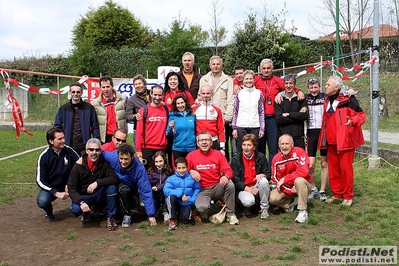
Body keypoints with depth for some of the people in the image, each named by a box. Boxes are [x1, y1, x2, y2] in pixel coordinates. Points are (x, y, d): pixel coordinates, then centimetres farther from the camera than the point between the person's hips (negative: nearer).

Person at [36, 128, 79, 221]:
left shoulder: (68, 151, -10)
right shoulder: (44, 156, -14)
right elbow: (40, 181, -13)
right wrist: (56, 193, -23)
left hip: (67, 185, 2)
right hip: (50, 188, -1)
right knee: (42, 201, -32)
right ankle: (49, 212, 6)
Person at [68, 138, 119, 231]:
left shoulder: (104, 163, -9)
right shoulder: (78, 166, -10)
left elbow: (115, 178, -22)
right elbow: (72, 188, -12)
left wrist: (97, 183, -36)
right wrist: (81, 202, -30)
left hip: (100, 196, 1)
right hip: (84, 196, -1)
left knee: (111, 187, -28)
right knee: (75, 209, -31)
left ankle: (111, 217, -12)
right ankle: (86, 212, 8)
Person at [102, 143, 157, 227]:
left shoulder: (139, 168, -31)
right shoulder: (112, 157, -31)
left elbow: (146, 191, -29)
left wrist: (151, 215, -29)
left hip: (131, 189, 0)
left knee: (134, 211, -19)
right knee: (124, 189, -33)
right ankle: (126, 215, -11)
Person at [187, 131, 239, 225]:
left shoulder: (218, 154, 2)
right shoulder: (191, 155, 1)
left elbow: (228, 170, -3)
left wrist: (226, 176, -26)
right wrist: (191, 171, -16)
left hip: (217, 187, 2)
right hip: (202, 190, -2)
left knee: (230, 184, -30)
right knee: (202, 207, -32)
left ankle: (230, 214, -10)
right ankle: (205, 216, 10)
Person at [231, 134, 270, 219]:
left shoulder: (261, 157, -2)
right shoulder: (236, 159, -7)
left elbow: (268, 174, 2)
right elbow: (235, 180, -8)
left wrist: (262, 175, -23)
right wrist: (248, 189, -20)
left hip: (257, 187, 2)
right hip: (244, 188, -2)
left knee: (264, 181, -32)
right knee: (248, 201, -35)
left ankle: (264, 208, -10)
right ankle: (247, 206, 8)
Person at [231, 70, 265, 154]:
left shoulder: (258, 93, 7)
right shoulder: (239, 94, 5)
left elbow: (261, 112, 8)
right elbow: (235, 112, 7)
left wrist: (262, 128, 2)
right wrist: (234, 128, 2)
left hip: (255, 127, 0)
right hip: (241, 127, 0)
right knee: (241, 152, 1)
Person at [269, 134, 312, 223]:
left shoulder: (299, 152, -17)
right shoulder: (276, 159, -5)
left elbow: (303, 172, -28)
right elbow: (276, 179, -5)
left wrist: (284, 179, -25)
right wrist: (290, 190, -18)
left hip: (303, 185, -3)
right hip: (286, 188, 4)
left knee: (299, 180, -38)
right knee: (272, 198, -22)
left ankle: (303, 211, -23)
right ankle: (292, 201, 9)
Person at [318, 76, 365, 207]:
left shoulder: (348, 99, -10)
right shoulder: (327, 101, 11)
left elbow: (361, 115, -8)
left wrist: (353, 121, -26)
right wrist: (324, 138, 12)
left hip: (345, 139, -7)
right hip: (331, 141, 7)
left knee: (345, 167, -2)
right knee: (333, 168, 10)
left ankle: (348, 196, 11)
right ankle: (337, 194, 23)